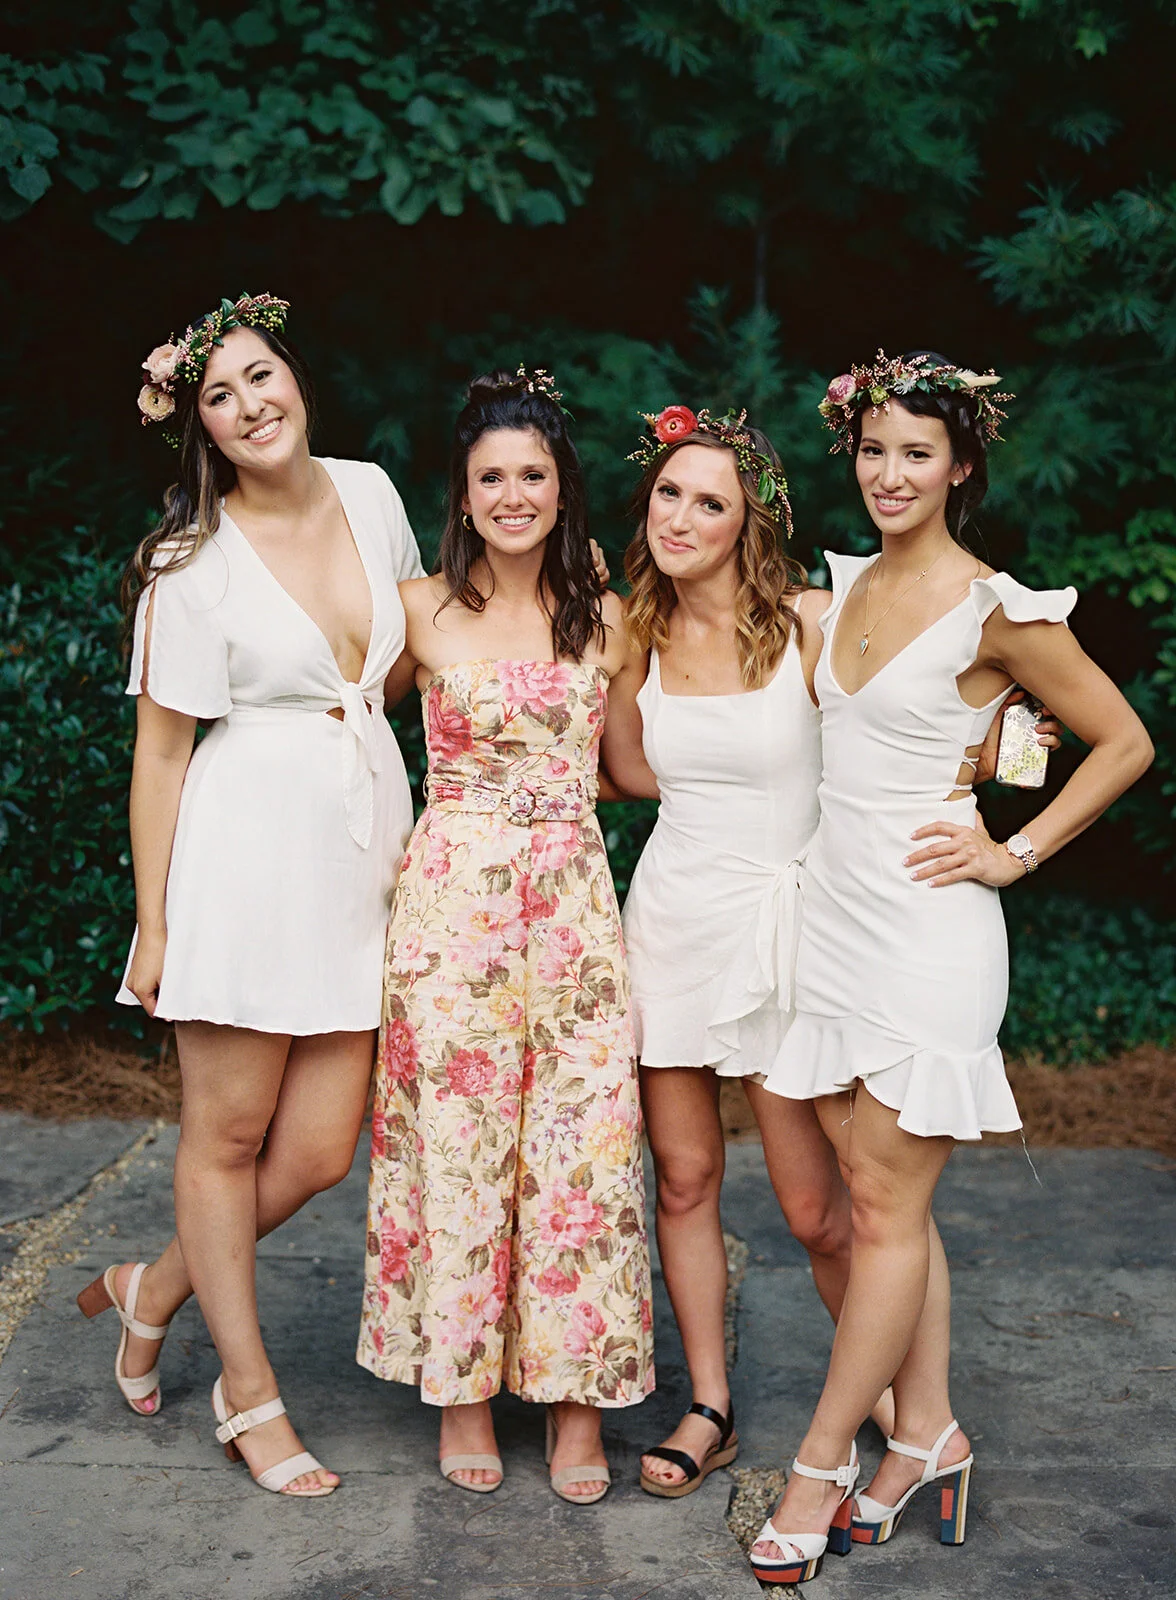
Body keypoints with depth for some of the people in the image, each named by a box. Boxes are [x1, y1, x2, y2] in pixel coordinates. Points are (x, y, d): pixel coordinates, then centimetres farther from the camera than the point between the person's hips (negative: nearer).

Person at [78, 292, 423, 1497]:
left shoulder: (369, 492, 7)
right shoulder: (195, 563, -6)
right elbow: (161, 750, -5)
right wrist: (153, 924, -6)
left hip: (362, 845, 5)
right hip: (248, 846, -5)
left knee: (318, 1151, 4)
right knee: (228, 1135, 5)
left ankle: (154, 1292, 30)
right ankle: (251, 1395, 22)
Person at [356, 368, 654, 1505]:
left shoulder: (605, 620, 9)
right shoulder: (422, 609, 1)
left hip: (573, 897, 2)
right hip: (453, 891, -2)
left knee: (579, 1139, 2)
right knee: (456, 1135, 3)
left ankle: (576, 1394, 16)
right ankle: (461, 1383, 20)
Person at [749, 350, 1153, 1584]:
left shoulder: (995, 612, -10)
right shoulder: (841, 588, 10)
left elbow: (1123, 743, -3)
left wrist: (1014, 854, -6)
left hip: (927, 927, -7)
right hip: (831, 915, 7)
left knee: (887, 1207, 1)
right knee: (881, 1196, 11)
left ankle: (823, 1463, 11)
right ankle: (925, 1435, 23)